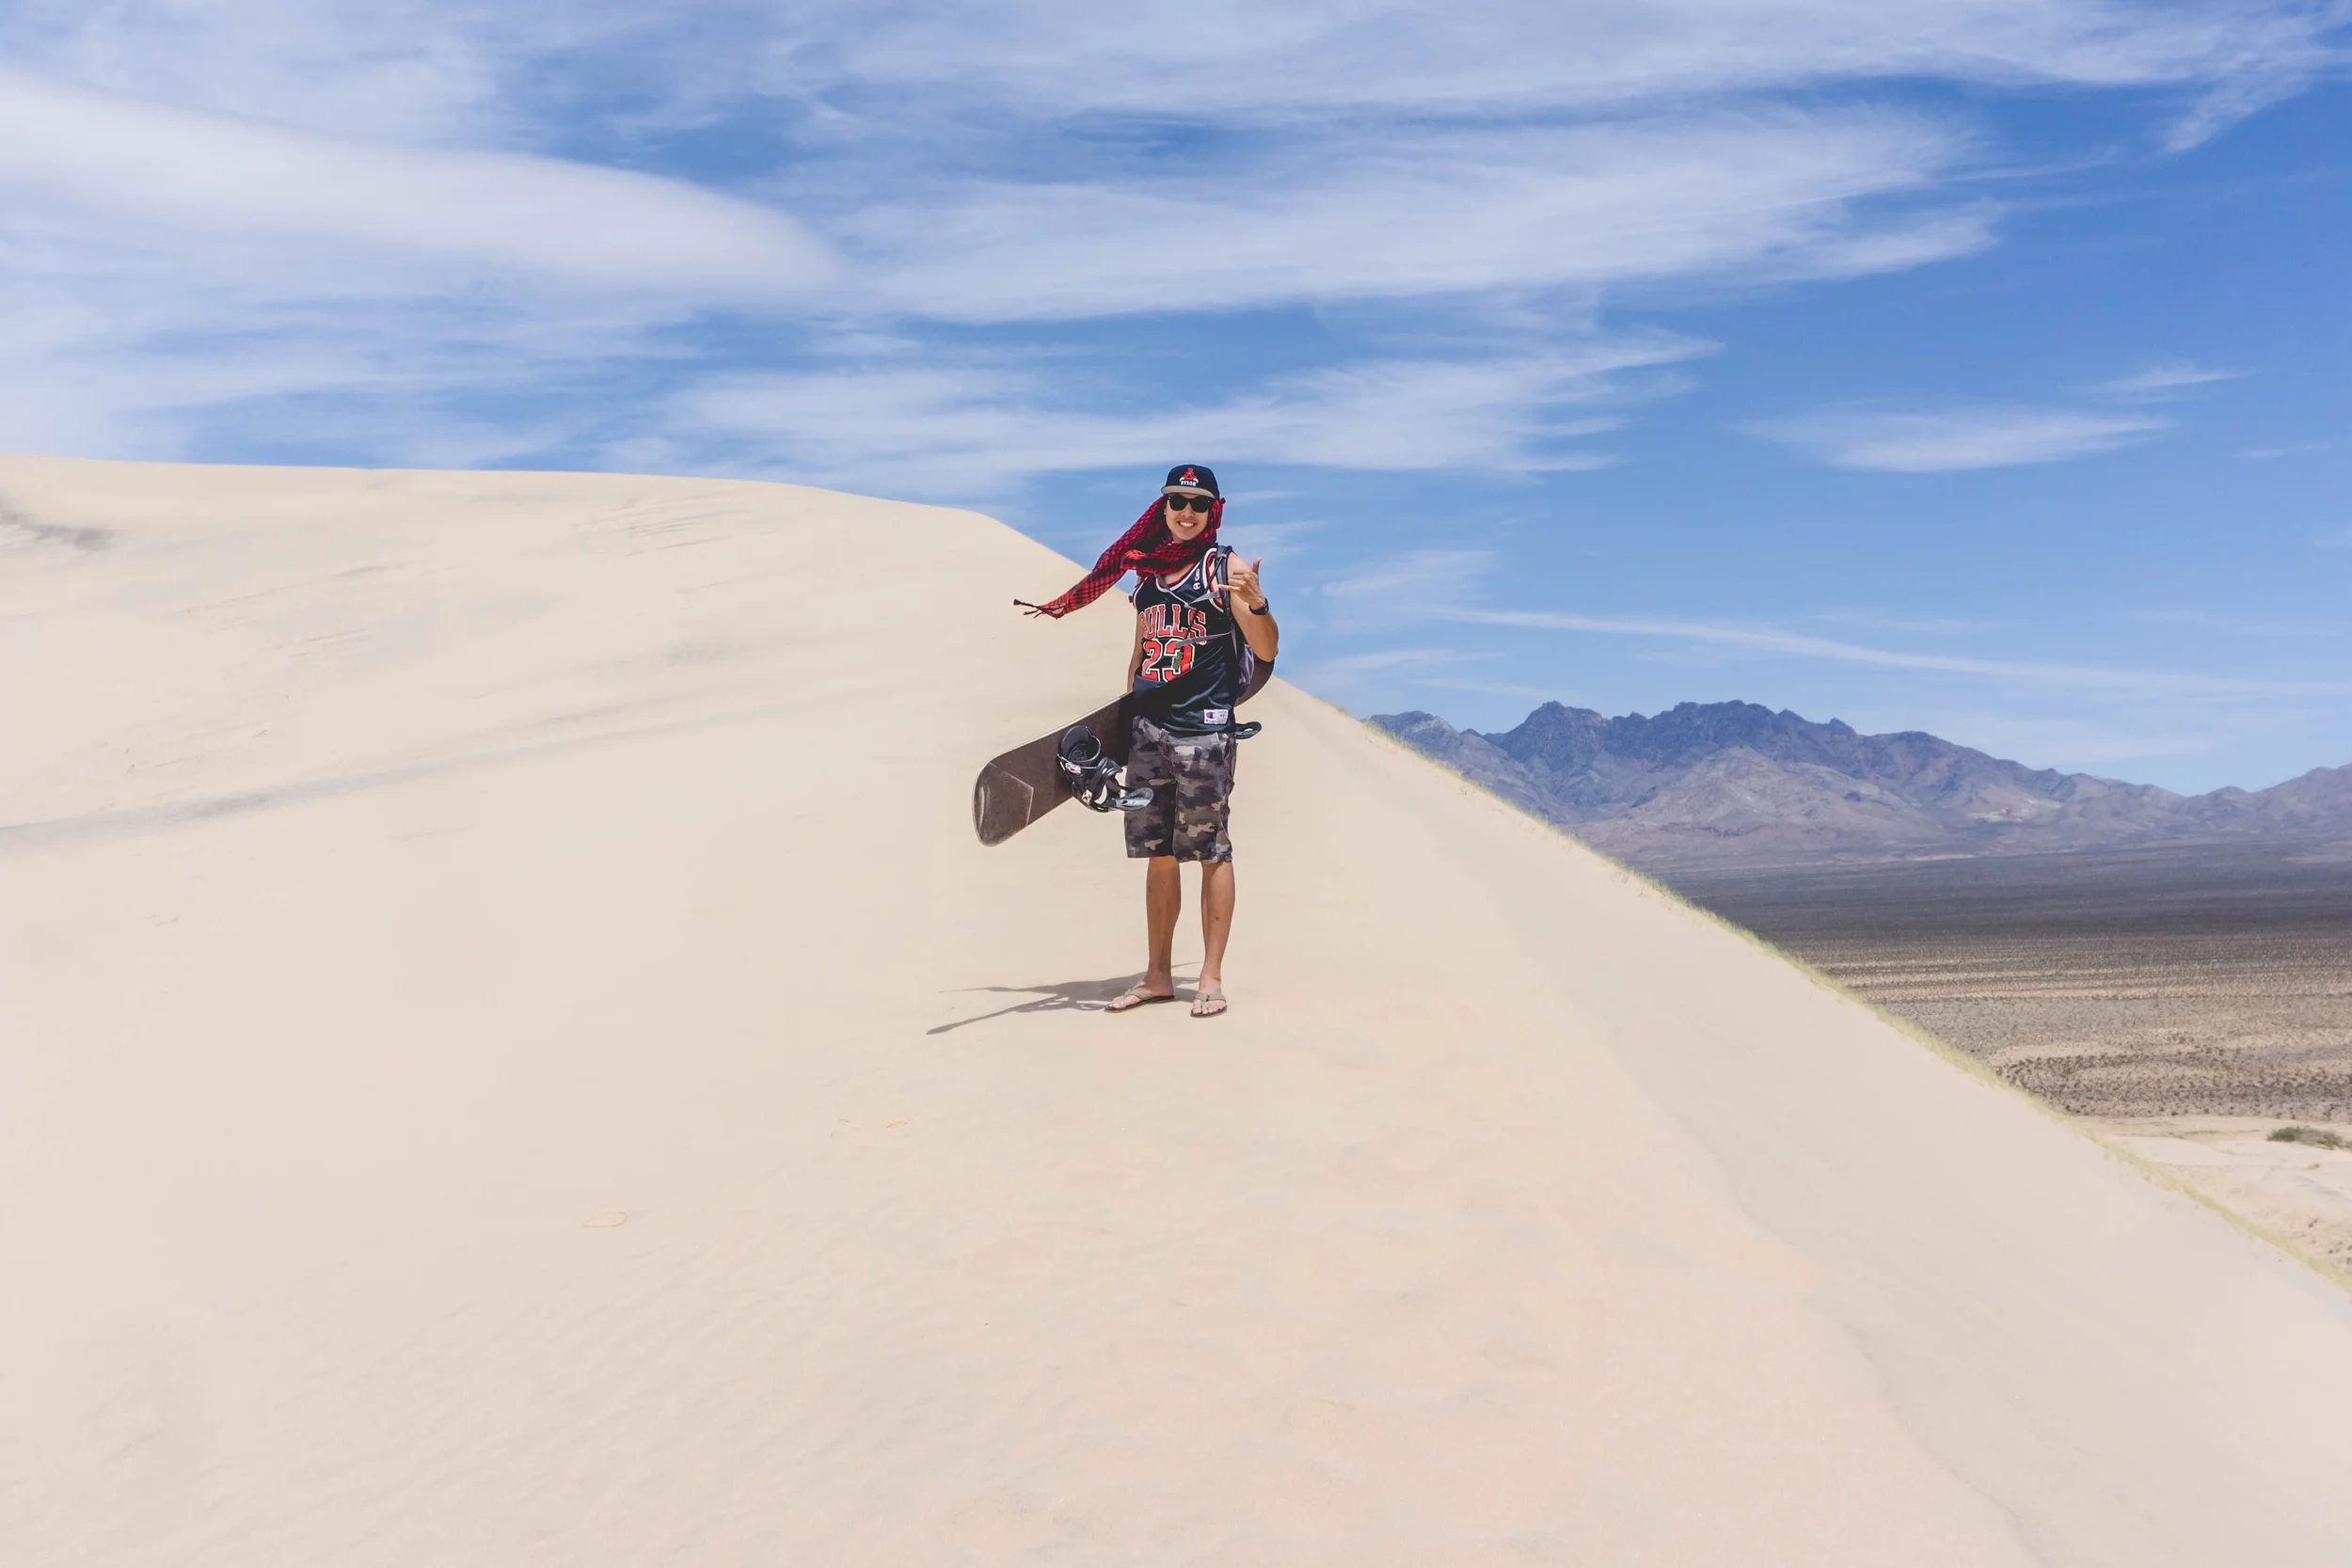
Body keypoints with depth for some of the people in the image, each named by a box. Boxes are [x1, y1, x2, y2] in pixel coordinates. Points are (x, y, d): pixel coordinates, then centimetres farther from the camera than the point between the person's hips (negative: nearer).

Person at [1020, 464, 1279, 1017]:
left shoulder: (1227, 568, -2)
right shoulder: (1148, 569, 15)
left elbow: (1266, 650, -9)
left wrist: (1256, 602, -27)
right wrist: (1127, 712, 22)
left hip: (1205, 728, -6)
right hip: (1148, 727, 6)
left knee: (1211, 853, -1)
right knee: (1158, 856, 9)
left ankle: (1211, 978, 5)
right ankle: (1157, 975, 16)